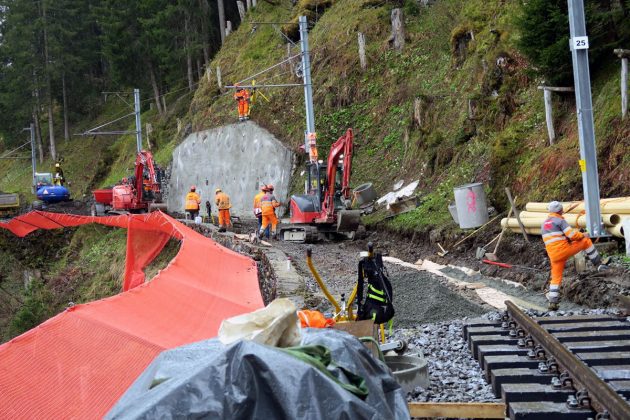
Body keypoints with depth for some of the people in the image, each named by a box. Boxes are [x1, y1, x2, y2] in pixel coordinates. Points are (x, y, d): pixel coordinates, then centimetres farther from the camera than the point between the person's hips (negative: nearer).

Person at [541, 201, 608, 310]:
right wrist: (582, 235, 6)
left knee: (556, 277, 14)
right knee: (586, 241, 10)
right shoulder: (560, 220, -6)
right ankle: (598, 264, 9)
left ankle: (552, 302, 8)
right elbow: (572, 234, -13)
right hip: (564, 250, -6)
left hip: (553, 255, 6)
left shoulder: (544, 225, 17)